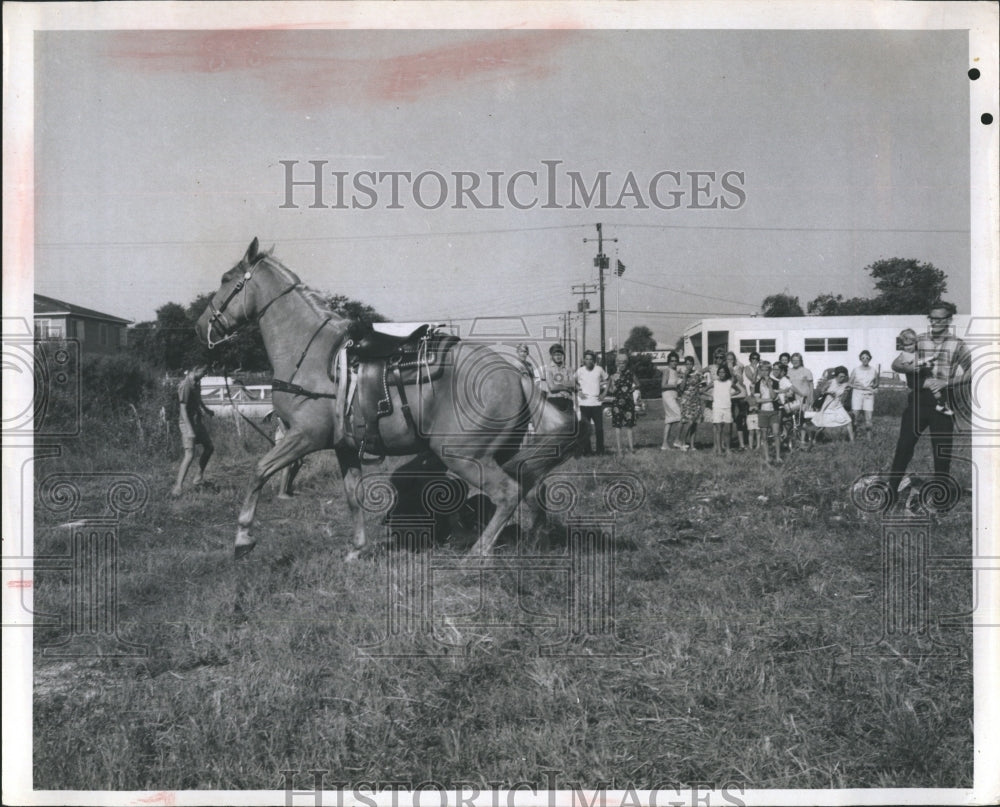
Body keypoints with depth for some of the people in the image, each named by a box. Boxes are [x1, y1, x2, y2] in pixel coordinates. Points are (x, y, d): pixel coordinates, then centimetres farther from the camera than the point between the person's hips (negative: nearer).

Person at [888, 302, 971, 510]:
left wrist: (946, 382, -19)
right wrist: (913, 368, -15)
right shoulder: (919, 341, 7)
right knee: (904, 444, -1)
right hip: (918, 399, 2)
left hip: (942, 401, -1)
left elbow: (972, 371, -8)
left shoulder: (957, 345, 0)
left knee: (942, 449, 4)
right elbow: (896, 365, 6)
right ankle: (892, 490, 6)